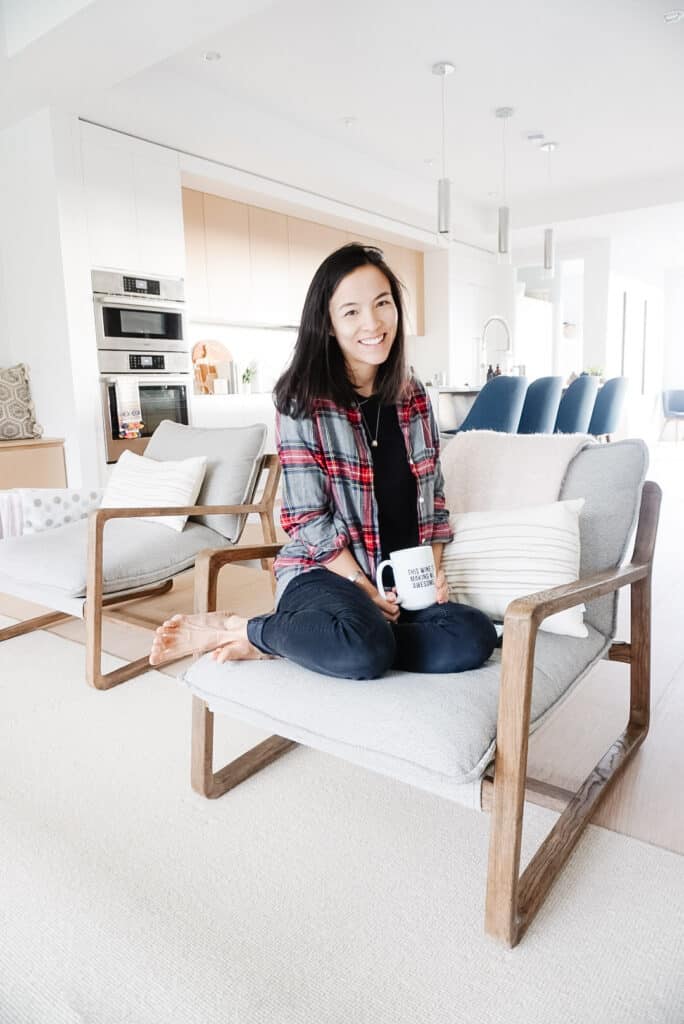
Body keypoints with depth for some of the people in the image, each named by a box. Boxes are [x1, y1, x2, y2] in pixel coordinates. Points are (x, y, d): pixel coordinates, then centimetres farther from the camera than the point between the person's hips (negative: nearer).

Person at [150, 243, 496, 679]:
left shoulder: (413, 396, 9)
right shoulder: (303, 400, -7)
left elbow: (433, 496, 13)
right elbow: (310, 519, -10)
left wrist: (434, 569, -1)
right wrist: (364, 589, -14)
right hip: (324, 572, -6)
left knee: (475, 636, -26)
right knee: (365, 649, -39)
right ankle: (238, 627, -10)